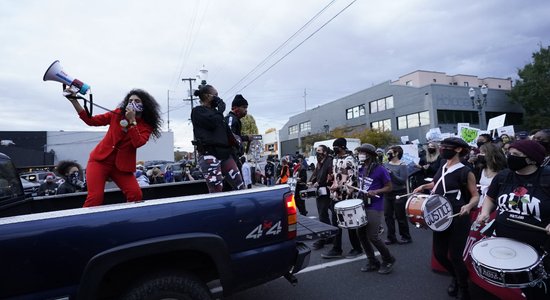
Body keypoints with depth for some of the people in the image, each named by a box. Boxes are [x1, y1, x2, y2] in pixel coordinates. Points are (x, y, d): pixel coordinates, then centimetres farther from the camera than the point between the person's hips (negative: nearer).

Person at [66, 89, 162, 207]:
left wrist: (132, 121, -20)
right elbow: (90, 120, 7)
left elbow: (138, 143, -19)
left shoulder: (146, 126, -1)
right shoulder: (118, 114, 3)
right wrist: (73, 100, 0)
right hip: (100, 160, 0)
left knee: (136, 194, -18)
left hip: (122, 165, 0)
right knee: (95, 197, -16)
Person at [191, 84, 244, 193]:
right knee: (216, 191, -12)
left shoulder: (214, 111, 24)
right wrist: (221, 108, 1)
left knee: (240, 186, 2)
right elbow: (213, 122, -16)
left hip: (224, 153, 7)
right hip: (209, 154, -7)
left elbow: (226, 132, 25)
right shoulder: (198, 111, 3)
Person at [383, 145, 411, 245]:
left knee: (400, 216, 5)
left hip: (399, 194, -6)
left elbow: (403, 181, -19)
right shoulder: (386, 164, 6)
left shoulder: (402, 166, -11)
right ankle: (391, 237, 21)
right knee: (388, 215, 9)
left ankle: (406, 237, 23)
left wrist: (391, 173, -26)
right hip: (387, 194, 6)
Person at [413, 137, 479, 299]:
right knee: (439, 253, 12)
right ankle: (455, 277, 42)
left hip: (458, 220, -7)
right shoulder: (442, 168, 7)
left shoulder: (465, 172, -13)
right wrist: (424, 186, 12)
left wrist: (469, 205, -28)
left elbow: (475, 195, -9)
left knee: (455, 256, 0)